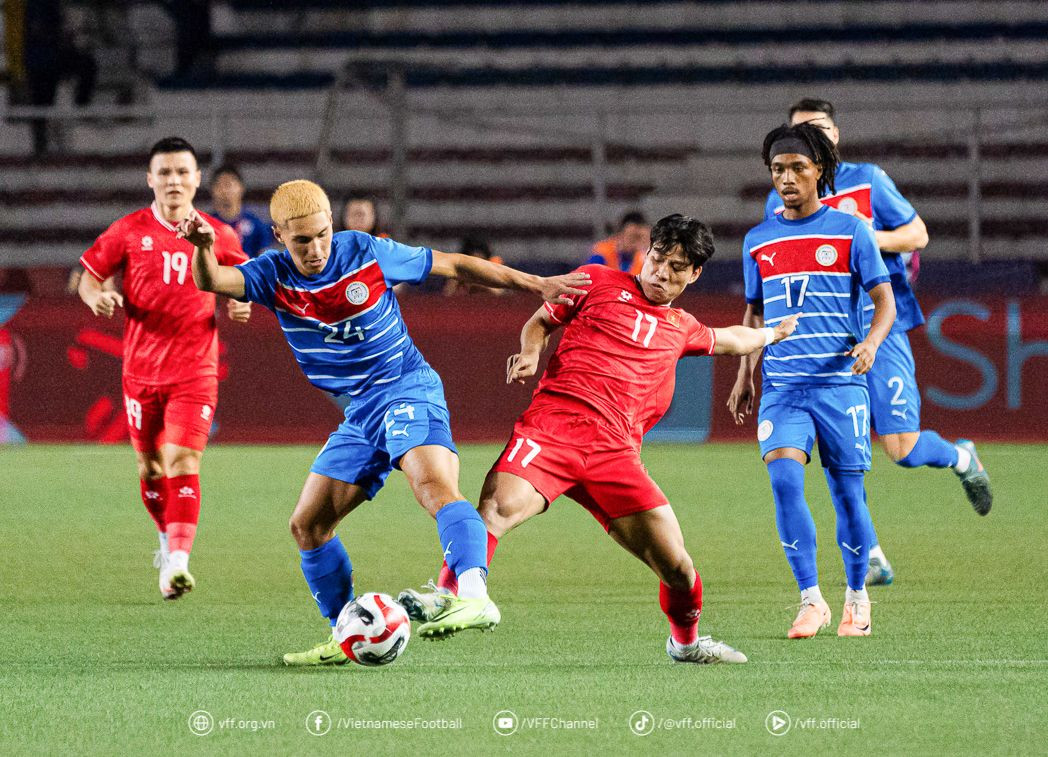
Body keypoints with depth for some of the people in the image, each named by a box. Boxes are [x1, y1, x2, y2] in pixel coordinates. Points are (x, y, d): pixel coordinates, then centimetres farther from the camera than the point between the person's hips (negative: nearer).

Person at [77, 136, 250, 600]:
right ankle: (168, 536, 38)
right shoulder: (129, 231, 0)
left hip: (195, 372, -2)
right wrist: (97, 296, -16)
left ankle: (177, 561, -24)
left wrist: (241, 304, -5)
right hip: (142, 368, 2)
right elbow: (89, 277, 7)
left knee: (182, 462, -17)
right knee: (150, 468, 12)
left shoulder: (218, 236, 3)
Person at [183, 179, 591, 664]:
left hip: (407, 388, -6)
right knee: (307, 525, 4)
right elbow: (211, 281, -20)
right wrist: (203, 247, -44)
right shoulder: (274, 275, -2)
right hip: (359, 413, 6)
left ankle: (475, 597, -49)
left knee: (434, 484, -32)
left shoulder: (367, 253, -8)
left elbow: (453, 265, 4)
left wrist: (536, 285, 4)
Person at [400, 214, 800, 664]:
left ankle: (686, 642, 23)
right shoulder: (598, 282, 16)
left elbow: (729, 340, 48)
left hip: (614, 453, 3)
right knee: (499, 507, -34)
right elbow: (540, 322, 22)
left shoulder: (681, 328, 27)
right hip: (554, 422, -3)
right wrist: (530, 353, 1)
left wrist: (771, 334, 63)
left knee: (677, 567, -5)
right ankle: (445, 598, -29)